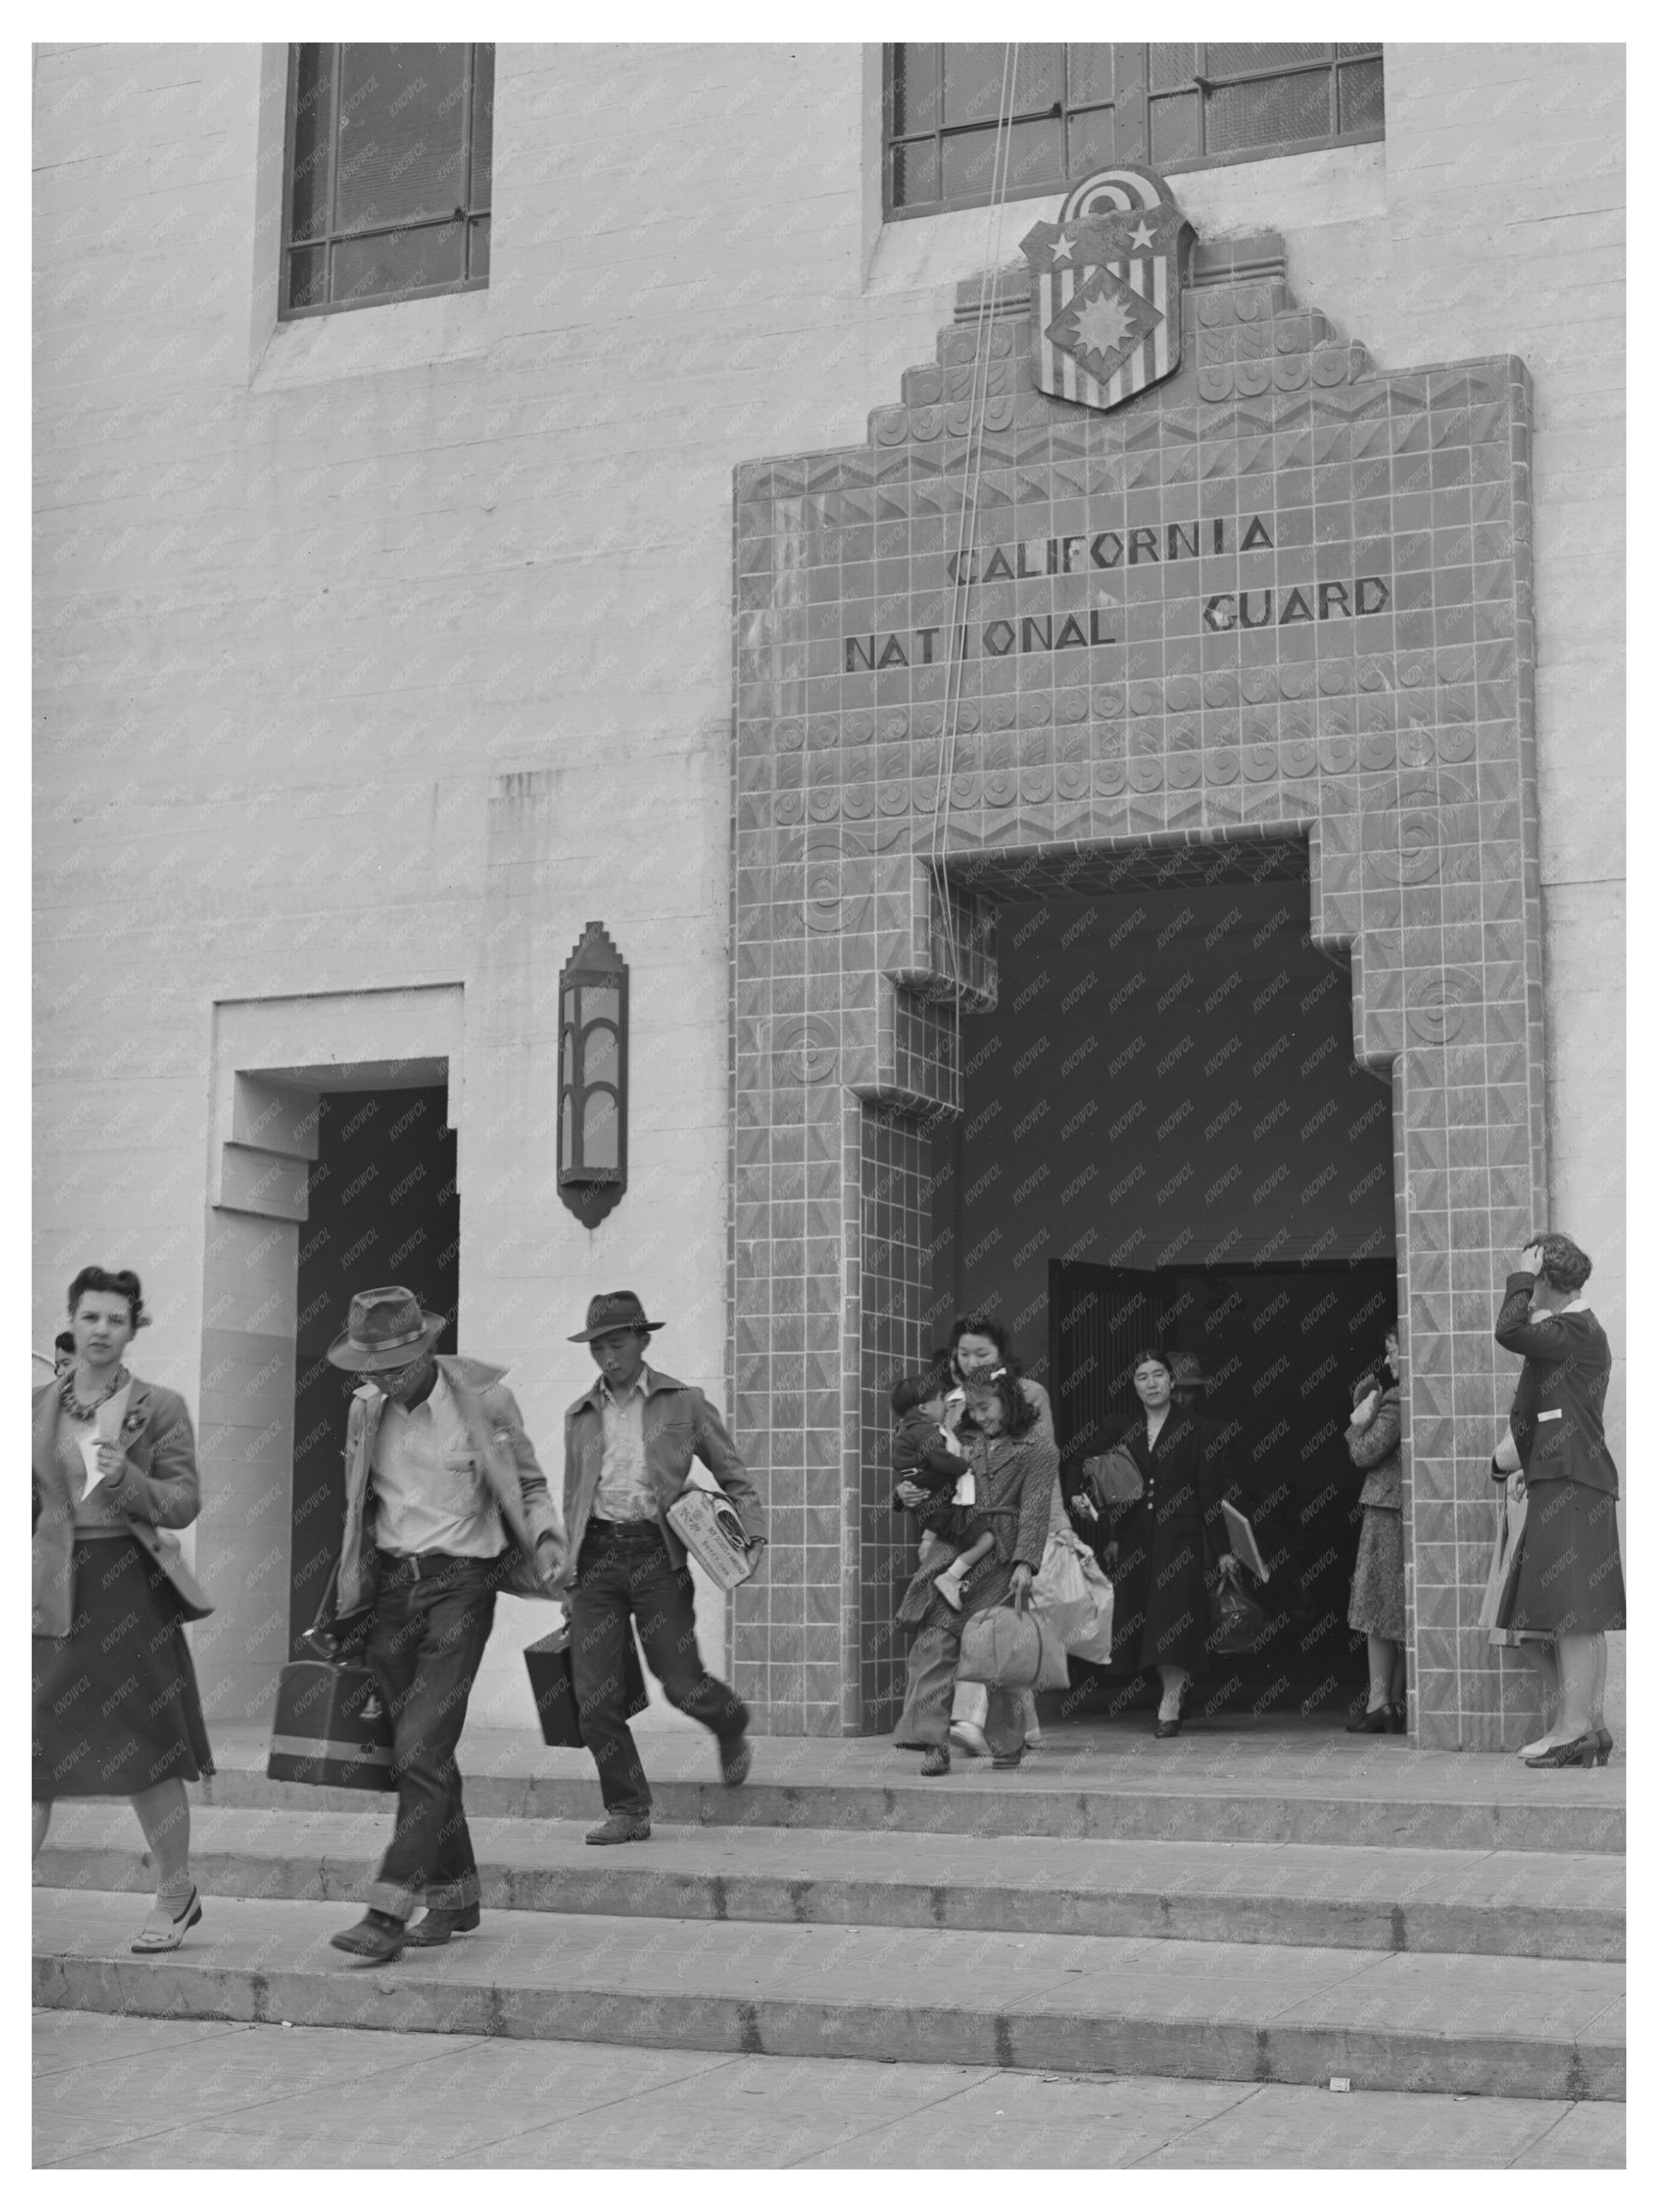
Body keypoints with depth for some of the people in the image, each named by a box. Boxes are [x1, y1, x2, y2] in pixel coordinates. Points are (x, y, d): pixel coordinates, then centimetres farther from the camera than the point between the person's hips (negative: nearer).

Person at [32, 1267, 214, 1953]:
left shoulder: (160, 1407, 0)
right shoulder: (39, 1406, 7)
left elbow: (185, 1503, -4)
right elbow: (25, 1506, 13)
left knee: (148, 1748, 3)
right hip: (57, 1589, 2)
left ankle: (176, 1894, 18)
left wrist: (124, 1478, -19)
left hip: (132, 1586, -2)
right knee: (35, 1750, -1)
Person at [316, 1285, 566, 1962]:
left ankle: (390, 1912, -14)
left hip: (460, 1582, -5)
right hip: (391, 1583, 5)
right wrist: (340, 1608, 16)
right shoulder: (365, 1410, 4)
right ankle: (455, 1899, 22)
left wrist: (545, 1546, -9)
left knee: (421, 1748, -14)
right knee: (420, 1750, 9)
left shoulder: (483, 1398, -9)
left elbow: (529, 1485, 6)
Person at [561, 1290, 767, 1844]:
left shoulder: (684, 1404, 7)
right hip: (597, 1554, 3)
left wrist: (753, 1534, -5)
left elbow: (733, 1476, 10)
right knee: (594, 1696, -4)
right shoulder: (580, 1416, 15)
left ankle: (731, 1726, 32)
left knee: (681, 1683, -3)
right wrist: (568, 1568, 15)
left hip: (657, 1553, -3)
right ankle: (627, 1811, 9)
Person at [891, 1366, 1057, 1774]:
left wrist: (1025, 1564, -17)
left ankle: (1008, 1745, 17)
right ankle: (934, 1744, -13)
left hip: (1003, 1560, -5)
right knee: (934, 1641, -10)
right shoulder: (968, 1443, 19)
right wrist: (918, 1500, -3)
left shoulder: (1037, 1449, 1)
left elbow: (1035, 1510, -7)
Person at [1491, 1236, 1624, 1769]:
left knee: (1573, 1612, -12)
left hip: (1571, 1484, -10)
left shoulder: (1576, 1331, -11)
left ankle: (1575, 1729, -14)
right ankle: (1591, 1725, 13)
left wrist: (1522, 1277, -12)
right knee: (1581, 1618, 10)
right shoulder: (1572, 1331, 21)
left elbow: (1510, 1332, -25)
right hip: (1564, 1483, 10)